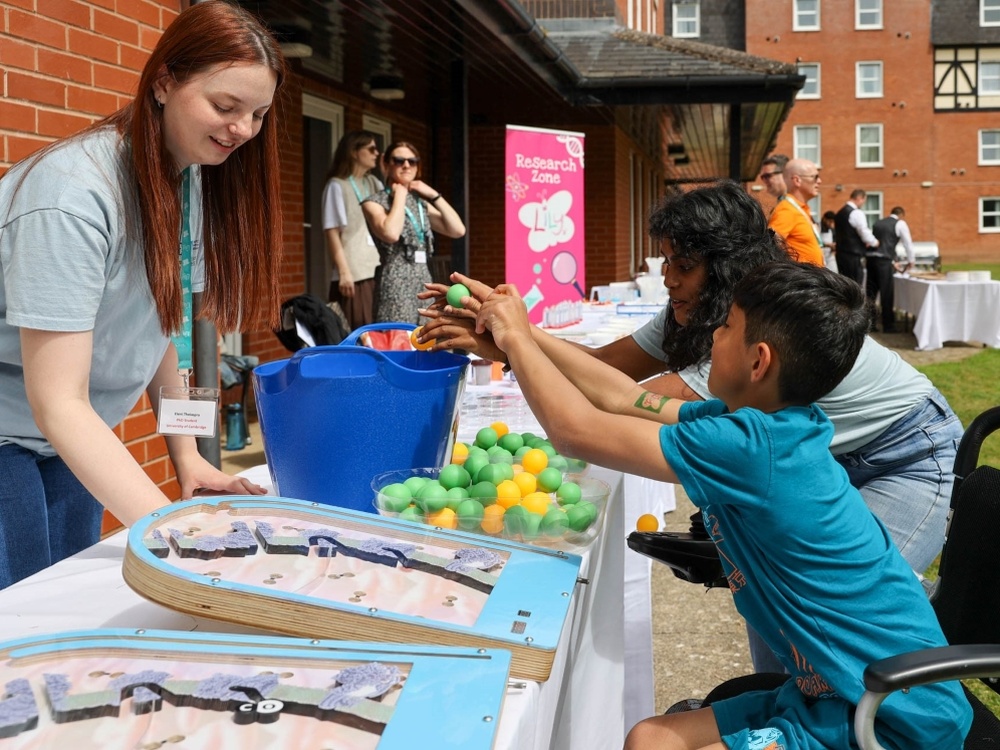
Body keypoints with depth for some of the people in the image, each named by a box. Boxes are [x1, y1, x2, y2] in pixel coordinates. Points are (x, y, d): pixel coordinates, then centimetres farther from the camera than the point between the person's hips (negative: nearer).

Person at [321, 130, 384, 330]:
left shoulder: (374, 183, 18)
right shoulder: (337, 186, 0)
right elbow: (332, 233, -6)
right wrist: (343, 271, -14)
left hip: (377, 269, 6)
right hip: (354, 272, -6)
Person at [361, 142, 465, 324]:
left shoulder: (421, 203, 19)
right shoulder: (375, 201, 0)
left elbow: (458, 230, 9)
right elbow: (391, 233, -21)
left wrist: (433, 195, 6)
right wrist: (399, 195, -7)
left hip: (424, 283, 7)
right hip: (396, 283, -7)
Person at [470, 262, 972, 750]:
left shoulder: (752, 447, -25)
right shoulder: (771, 423, 1)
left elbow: (576, 430, -20)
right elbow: (627, 399, 11)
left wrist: (515, 337, -5)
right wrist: (517, 328, 12)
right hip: (840, 696, 9)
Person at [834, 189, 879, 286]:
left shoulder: (839, 213, 13)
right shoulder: (856, 213, -14)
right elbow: (865, 235, -16)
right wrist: (875, 242, 5)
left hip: (841, 253, 9)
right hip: (853, 256, -8)